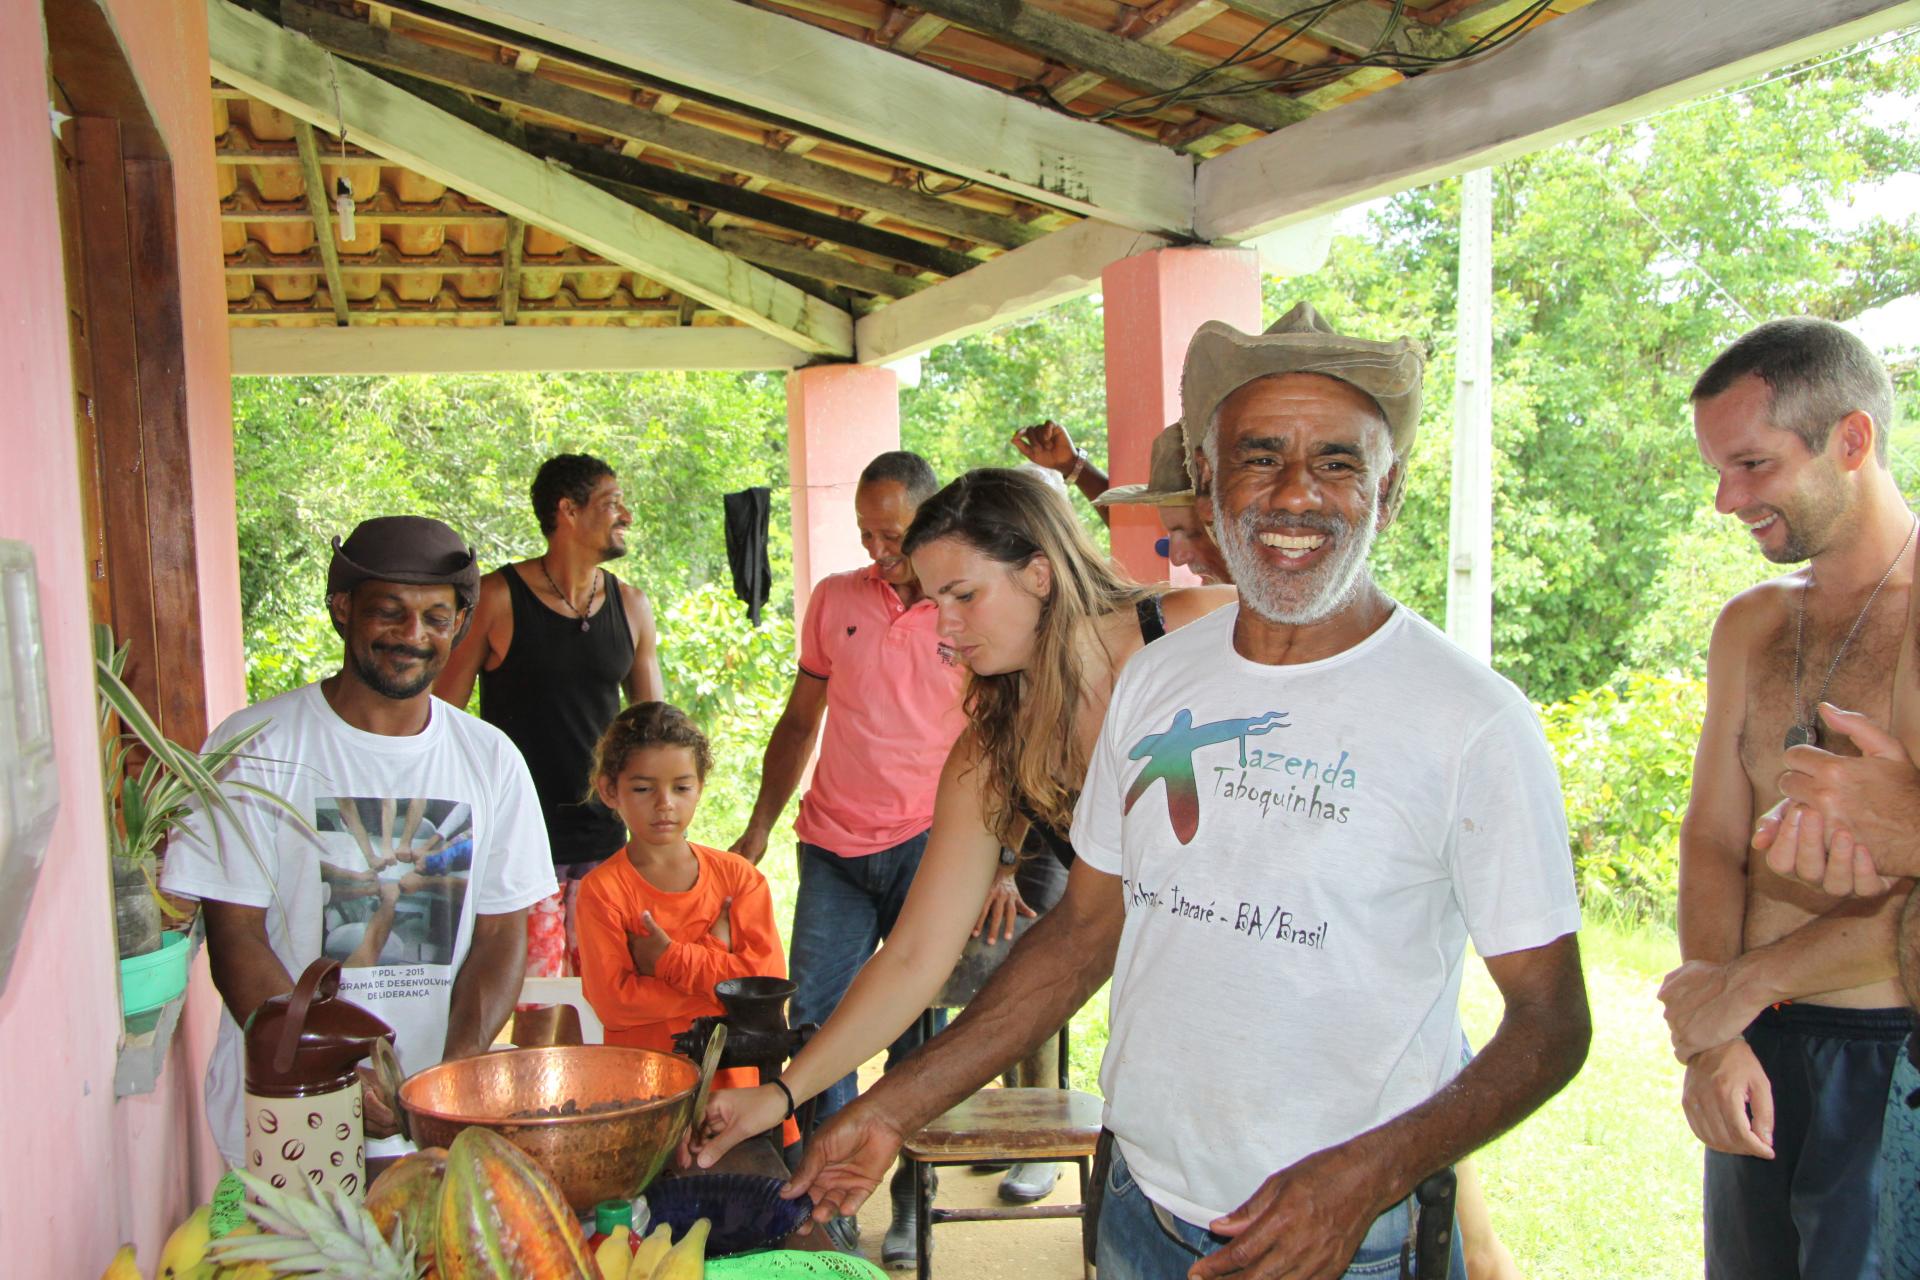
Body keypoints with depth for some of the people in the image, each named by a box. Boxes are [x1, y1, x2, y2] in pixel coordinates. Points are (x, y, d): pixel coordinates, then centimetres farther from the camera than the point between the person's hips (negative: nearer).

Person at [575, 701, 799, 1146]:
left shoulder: (738, 876, 7)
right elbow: (613, 1001, -10)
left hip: (738, 1078, 2)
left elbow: (770, 978, -3)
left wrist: (671, 959, -9)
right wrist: (717, 963, -8)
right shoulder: (602, 889, -1)